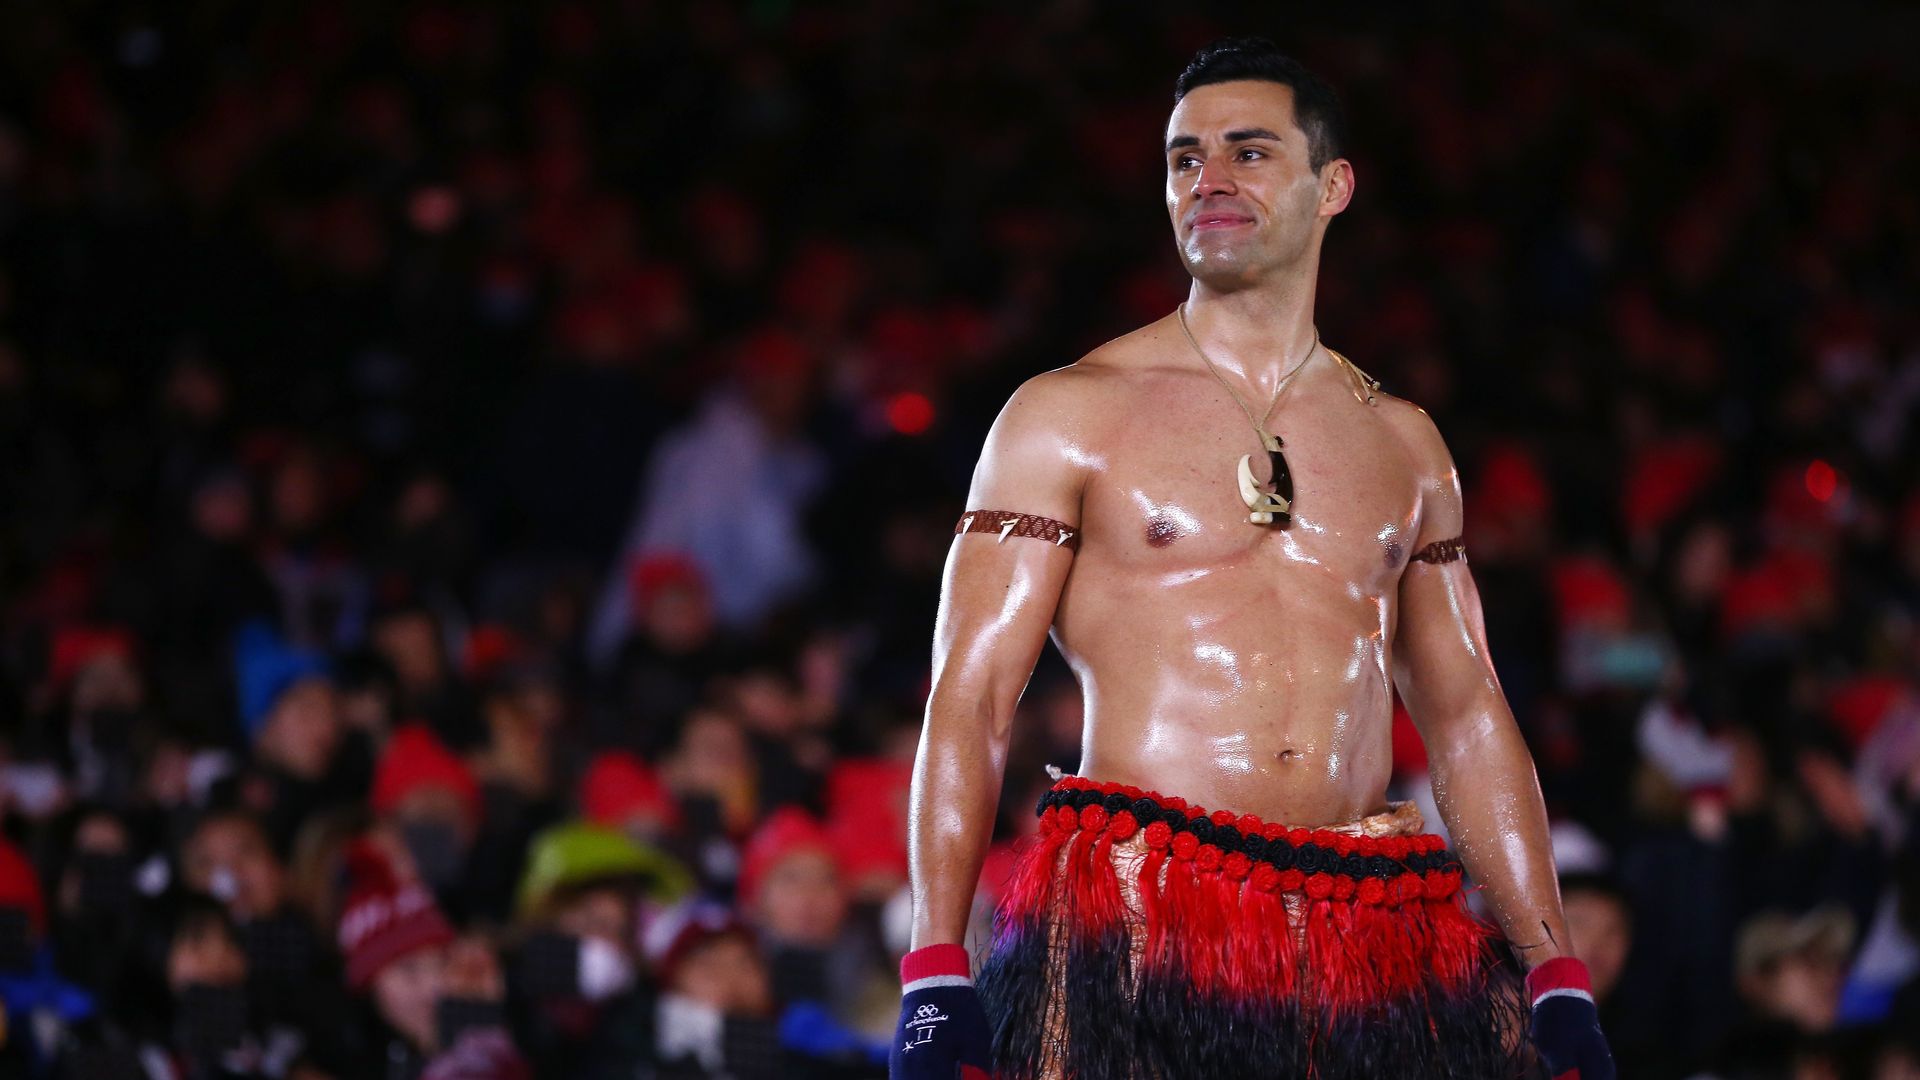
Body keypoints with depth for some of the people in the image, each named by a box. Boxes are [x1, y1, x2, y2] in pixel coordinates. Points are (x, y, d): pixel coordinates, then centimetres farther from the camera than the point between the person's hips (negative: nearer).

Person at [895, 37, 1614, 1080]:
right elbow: (969, 695, 0)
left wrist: (1559, 982, 12)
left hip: (1373, 940, 3)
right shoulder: (1067, 416, 6)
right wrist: (933, 978, -11)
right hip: (1135, 929, -3)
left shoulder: (1402, 442, 17)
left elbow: (1468, 717, 20)